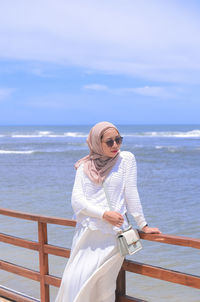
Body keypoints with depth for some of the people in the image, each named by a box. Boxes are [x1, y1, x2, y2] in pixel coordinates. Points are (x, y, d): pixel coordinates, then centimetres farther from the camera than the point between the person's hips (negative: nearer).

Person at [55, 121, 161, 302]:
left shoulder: (126, 158, 4)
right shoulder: (85, 166, 8)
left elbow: (131, 193, 4)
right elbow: (76, 199, -2)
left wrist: (143, 225, 2)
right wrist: (104, 214, -14)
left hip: (112, 233, -2)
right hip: (86, 232, 3)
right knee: (73, 282, -2)